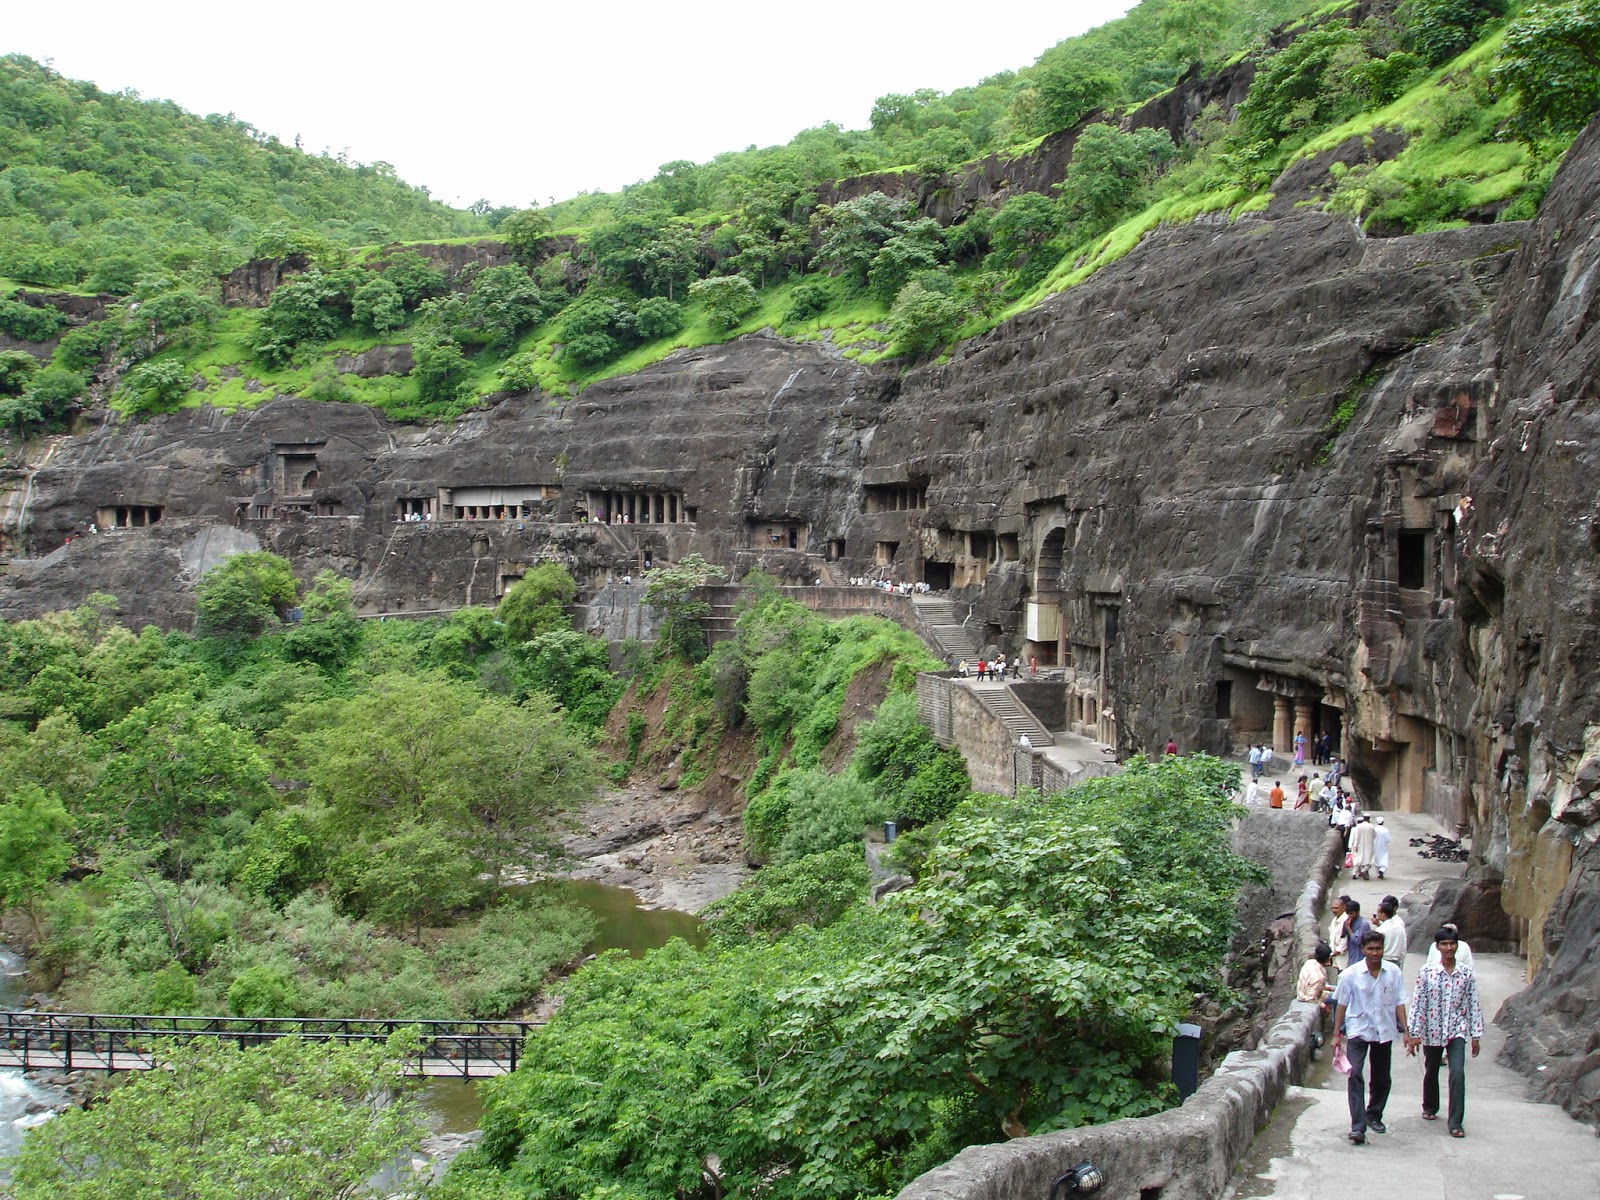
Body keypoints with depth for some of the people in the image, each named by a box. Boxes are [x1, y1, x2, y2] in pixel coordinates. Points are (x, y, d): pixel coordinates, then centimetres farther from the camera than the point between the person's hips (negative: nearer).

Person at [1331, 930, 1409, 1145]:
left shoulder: (1394, 972, -4)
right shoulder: (1351, 975, -8)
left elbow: (1399, 1003, 3)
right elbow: (1341, 1004, -1)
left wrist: (1405, 1030, -1)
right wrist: (1337, 1034, 0)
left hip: (1384, 1031, 3)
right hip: (1358, 1030, -3)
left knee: (1382, 1079, 14)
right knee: (1355, 1075, -15)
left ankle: (1373, 1116, 37)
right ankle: (1358, 1127, -18)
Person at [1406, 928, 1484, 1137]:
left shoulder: (1466, 973, -2)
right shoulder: (1427, 972, -6)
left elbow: (1474, 1005, 2)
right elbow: (1418, 1003, -5)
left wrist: (1476, 1035, 2)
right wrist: (1414, 1033, -7)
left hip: (1457, 1031, 0)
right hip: (1432, 1031, 1)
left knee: (1458, 1073, -15)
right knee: (1431, 1071, 17)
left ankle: (1455, 1122, -10)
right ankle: (1430, 1107, 42)